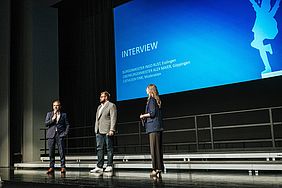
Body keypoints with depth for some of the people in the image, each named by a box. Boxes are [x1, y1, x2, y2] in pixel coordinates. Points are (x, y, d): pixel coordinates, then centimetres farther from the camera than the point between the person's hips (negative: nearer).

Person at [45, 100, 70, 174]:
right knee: (51, 152, 3)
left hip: (60, 135, -2)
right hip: (51, 135, 2)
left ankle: (63, 167, -2)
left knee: (61, 151, -7)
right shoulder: (49, 114, 15)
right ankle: (51, 167, 13)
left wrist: (65, 133, -2)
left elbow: (67, 125, 10)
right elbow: (46, 123, 4)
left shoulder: (64, 115, 11)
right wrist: (52, 119, -9)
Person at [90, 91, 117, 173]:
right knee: (99, 149, 5)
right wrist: (96, 129, 14)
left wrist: (112, 130, -18)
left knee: (109, 149, -2)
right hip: (99, 131, 8)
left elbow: (113, 118, -10)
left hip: (107, 131, -8)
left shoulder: (111, 105, -1)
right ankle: (99, 167, 8)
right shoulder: (99, 107, 23)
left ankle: (109, 166, 3)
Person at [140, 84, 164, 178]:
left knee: (154, 148, -8)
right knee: (158, 148, 9)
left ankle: (156, 168, -8)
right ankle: (159, 168, 12)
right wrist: (145, 117, 17)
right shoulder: (157, 100, 18)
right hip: (158, 127, 9)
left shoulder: (151, 100, -8)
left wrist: (143, 116, -2)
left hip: (153, 127, -9)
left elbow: (152, 113, -17)